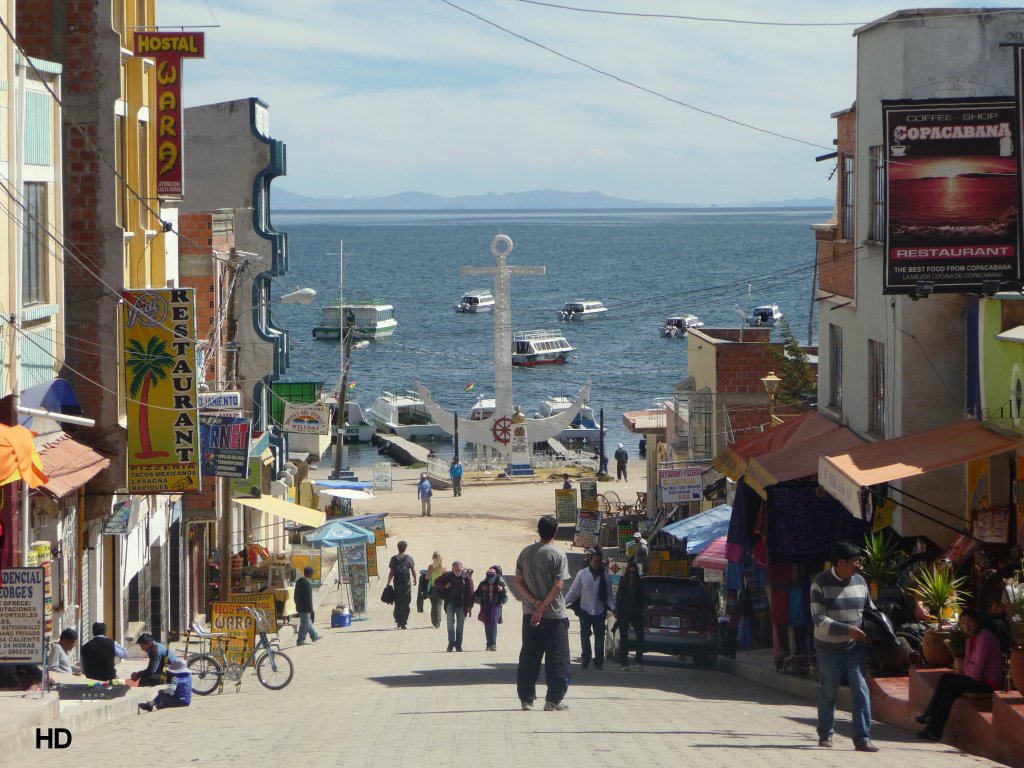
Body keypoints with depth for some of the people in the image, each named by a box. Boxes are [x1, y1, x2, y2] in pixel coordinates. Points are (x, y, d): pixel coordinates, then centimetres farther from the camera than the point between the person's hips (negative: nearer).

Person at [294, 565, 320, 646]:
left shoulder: (298, 581, 8)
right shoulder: (307, 583, -21)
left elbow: (296, 595, 17)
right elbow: (308, 597, -21)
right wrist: (311, 609, -16)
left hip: (299, 606, 10)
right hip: (305, 608, -10)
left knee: (308, 622, 21)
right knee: (305, 624, -2)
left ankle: (314, 636, 33)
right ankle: (300, 641, 1)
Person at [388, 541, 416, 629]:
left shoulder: (394, 559, -4)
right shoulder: (409, 558, -4)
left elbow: (391, 573, -4)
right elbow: (413, 571, 1)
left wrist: (388, 584, 4)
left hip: (397, 584, 1)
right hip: (407, 584, -1)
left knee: (397, 604, 14)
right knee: (406, 605, 3)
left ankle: (398, 622, 15)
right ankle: (403, 623, -2)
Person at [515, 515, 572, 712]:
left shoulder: (525, 553, 5)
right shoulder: (558, 555, -9)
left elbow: (518, 582, 1)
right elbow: (558, 586, -16)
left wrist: (535, 603, -6)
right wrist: (543, 607, -12)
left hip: (530, 614, 4)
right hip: (554, 614, -4)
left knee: (528, 658, 9)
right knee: (556, 658, 2)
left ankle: (526, 699, 11)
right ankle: (553, 701, 1)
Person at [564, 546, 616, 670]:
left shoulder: (606, 576, -4)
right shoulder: (582, 574, -7)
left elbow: (609, 595, 1)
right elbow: (573, 591, -3)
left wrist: (613, 608, -12)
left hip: (600, 612, 1)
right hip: (585, 610, -1)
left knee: (599, 638, 5)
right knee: (585, 637, 1)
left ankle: (598, 662, 12)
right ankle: (585, 660, 11)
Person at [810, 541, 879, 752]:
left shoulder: (860, 582, 4)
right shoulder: (821, 583, -11)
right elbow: (819, 619, -16)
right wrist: (847, 629, -26)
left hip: (856, 647, 3)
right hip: (829, 648, -3)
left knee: (861, 690, -8)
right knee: (828, 692, 11)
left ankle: (863, 738, -9)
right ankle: (826, 733, 30)